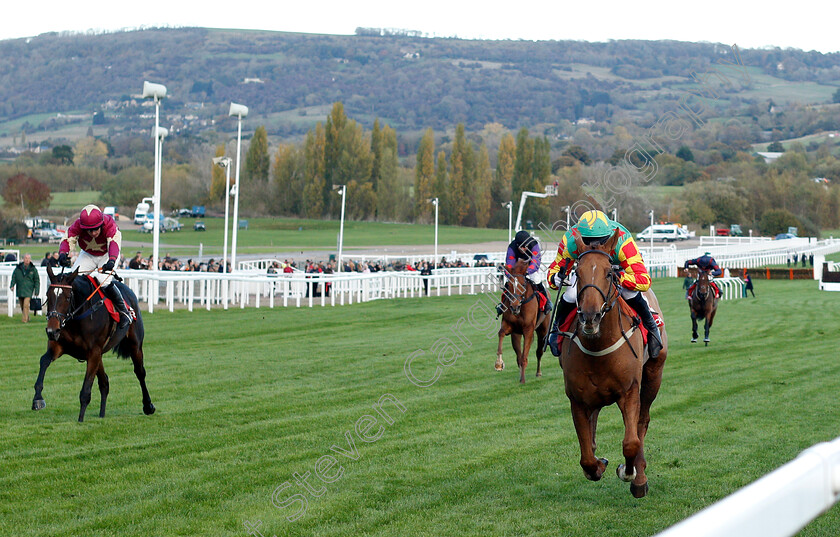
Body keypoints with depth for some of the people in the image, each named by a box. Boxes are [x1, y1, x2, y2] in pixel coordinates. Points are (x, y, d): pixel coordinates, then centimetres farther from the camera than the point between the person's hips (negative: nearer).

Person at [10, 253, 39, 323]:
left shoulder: (33, 269, 0)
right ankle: (27, 317, 28)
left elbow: (37, 280, 5)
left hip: (28, 290, -3)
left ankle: (25, 319, -12)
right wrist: (12, 285, -3)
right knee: (22, 306, 11)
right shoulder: (18, 268, 4)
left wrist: (36, 290, -1)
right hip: (19, 290, 3)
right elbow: (14, 277, 12)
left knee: (26, 305, -16)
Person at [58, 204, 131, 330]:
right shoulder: (77, 226, -25)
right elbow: (68, 239, -32)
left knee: (104, 281, -28)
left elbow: (114, 243, -48)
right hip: (88, 255, 3)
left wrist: (111, 260, -68)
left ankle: (124, 312, -12)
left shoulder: (109, 224, -33)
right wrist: (63, 253, -56)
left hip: (107, 255, -3)